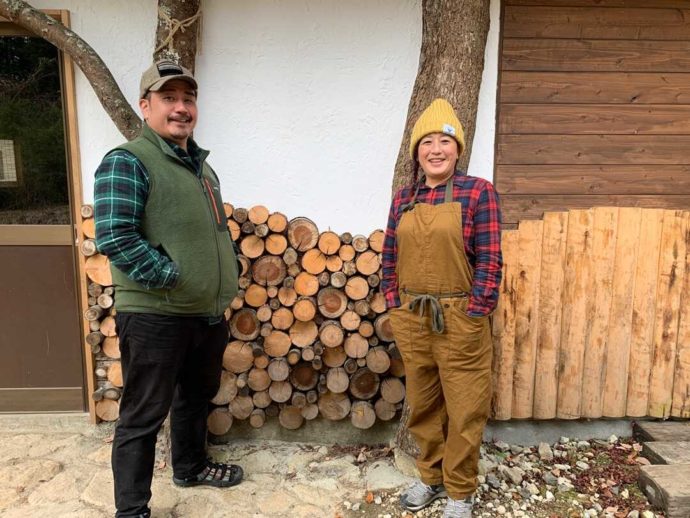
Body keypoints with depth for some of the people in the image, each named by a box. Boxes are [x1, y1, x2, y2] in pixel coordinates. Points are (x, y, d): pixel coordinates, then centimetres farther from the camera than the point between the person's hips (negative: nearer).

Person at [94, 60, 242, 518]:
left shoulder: (200, 163, 13)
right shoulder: (126, 162, -13)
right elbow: (114, 238, -23)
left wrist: (223, 283, 9)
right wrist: (173, 279, -20)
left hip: (208, 313, 8)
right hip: (154, 316, -8)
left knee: (197, 397, 24)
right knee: (143, 415, 5)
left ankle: (191, 466, 46)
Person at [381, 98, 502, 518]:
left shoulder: (478, 192, -6)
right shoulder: (404, 198, 7)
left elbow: (490, 261, -9)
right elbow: (390, 259, 10)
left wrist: (472, 314, -12)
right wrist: (396, 307, 4)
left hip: (459, 321, -4)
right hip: (411, 320, 4)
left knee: (464, 410, 8)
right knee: (423, 406, 17)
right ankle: (430, 476, 38)